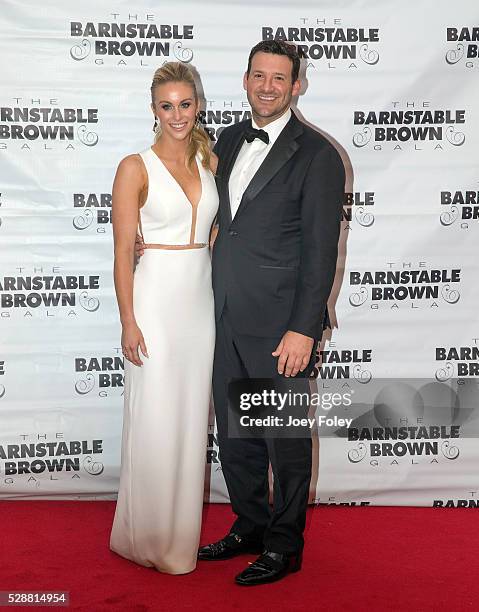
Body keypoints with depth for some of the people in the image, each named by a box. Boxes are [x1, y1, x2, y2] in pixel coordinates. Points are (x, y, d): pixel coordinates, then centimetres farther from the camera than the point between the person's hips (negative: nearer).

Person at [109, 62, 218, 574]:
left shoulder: (210, 161, 9)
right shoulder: (136, 168, -7)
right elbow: (123, 251, -8)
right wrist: (128, 321, -12)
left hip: (202, 297, 5)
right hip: (156, 298, -5)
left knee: (192, 417, 12)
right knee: (155, 422, 0)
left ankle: (181, 530, 27)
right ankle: (149, 537, 18)